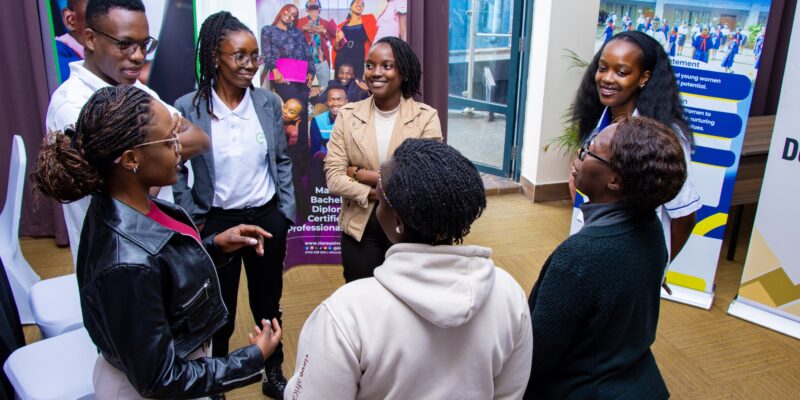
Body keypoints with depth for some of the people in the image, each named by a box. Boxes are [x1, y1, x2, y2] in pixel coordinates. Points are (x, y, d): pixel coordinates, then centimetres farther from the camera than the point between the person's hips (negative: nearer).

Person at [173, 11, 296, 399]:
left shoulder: (268, 102, -3)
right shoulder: (187, 108, -11)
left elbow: (282, 161, 5)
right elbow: (176, 171, -4)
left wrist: (286, 212, 2)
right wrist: (193, 223, -7)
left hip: (267, 218, 2)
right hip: (216, 222, -2)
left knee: (268, 303, 18)